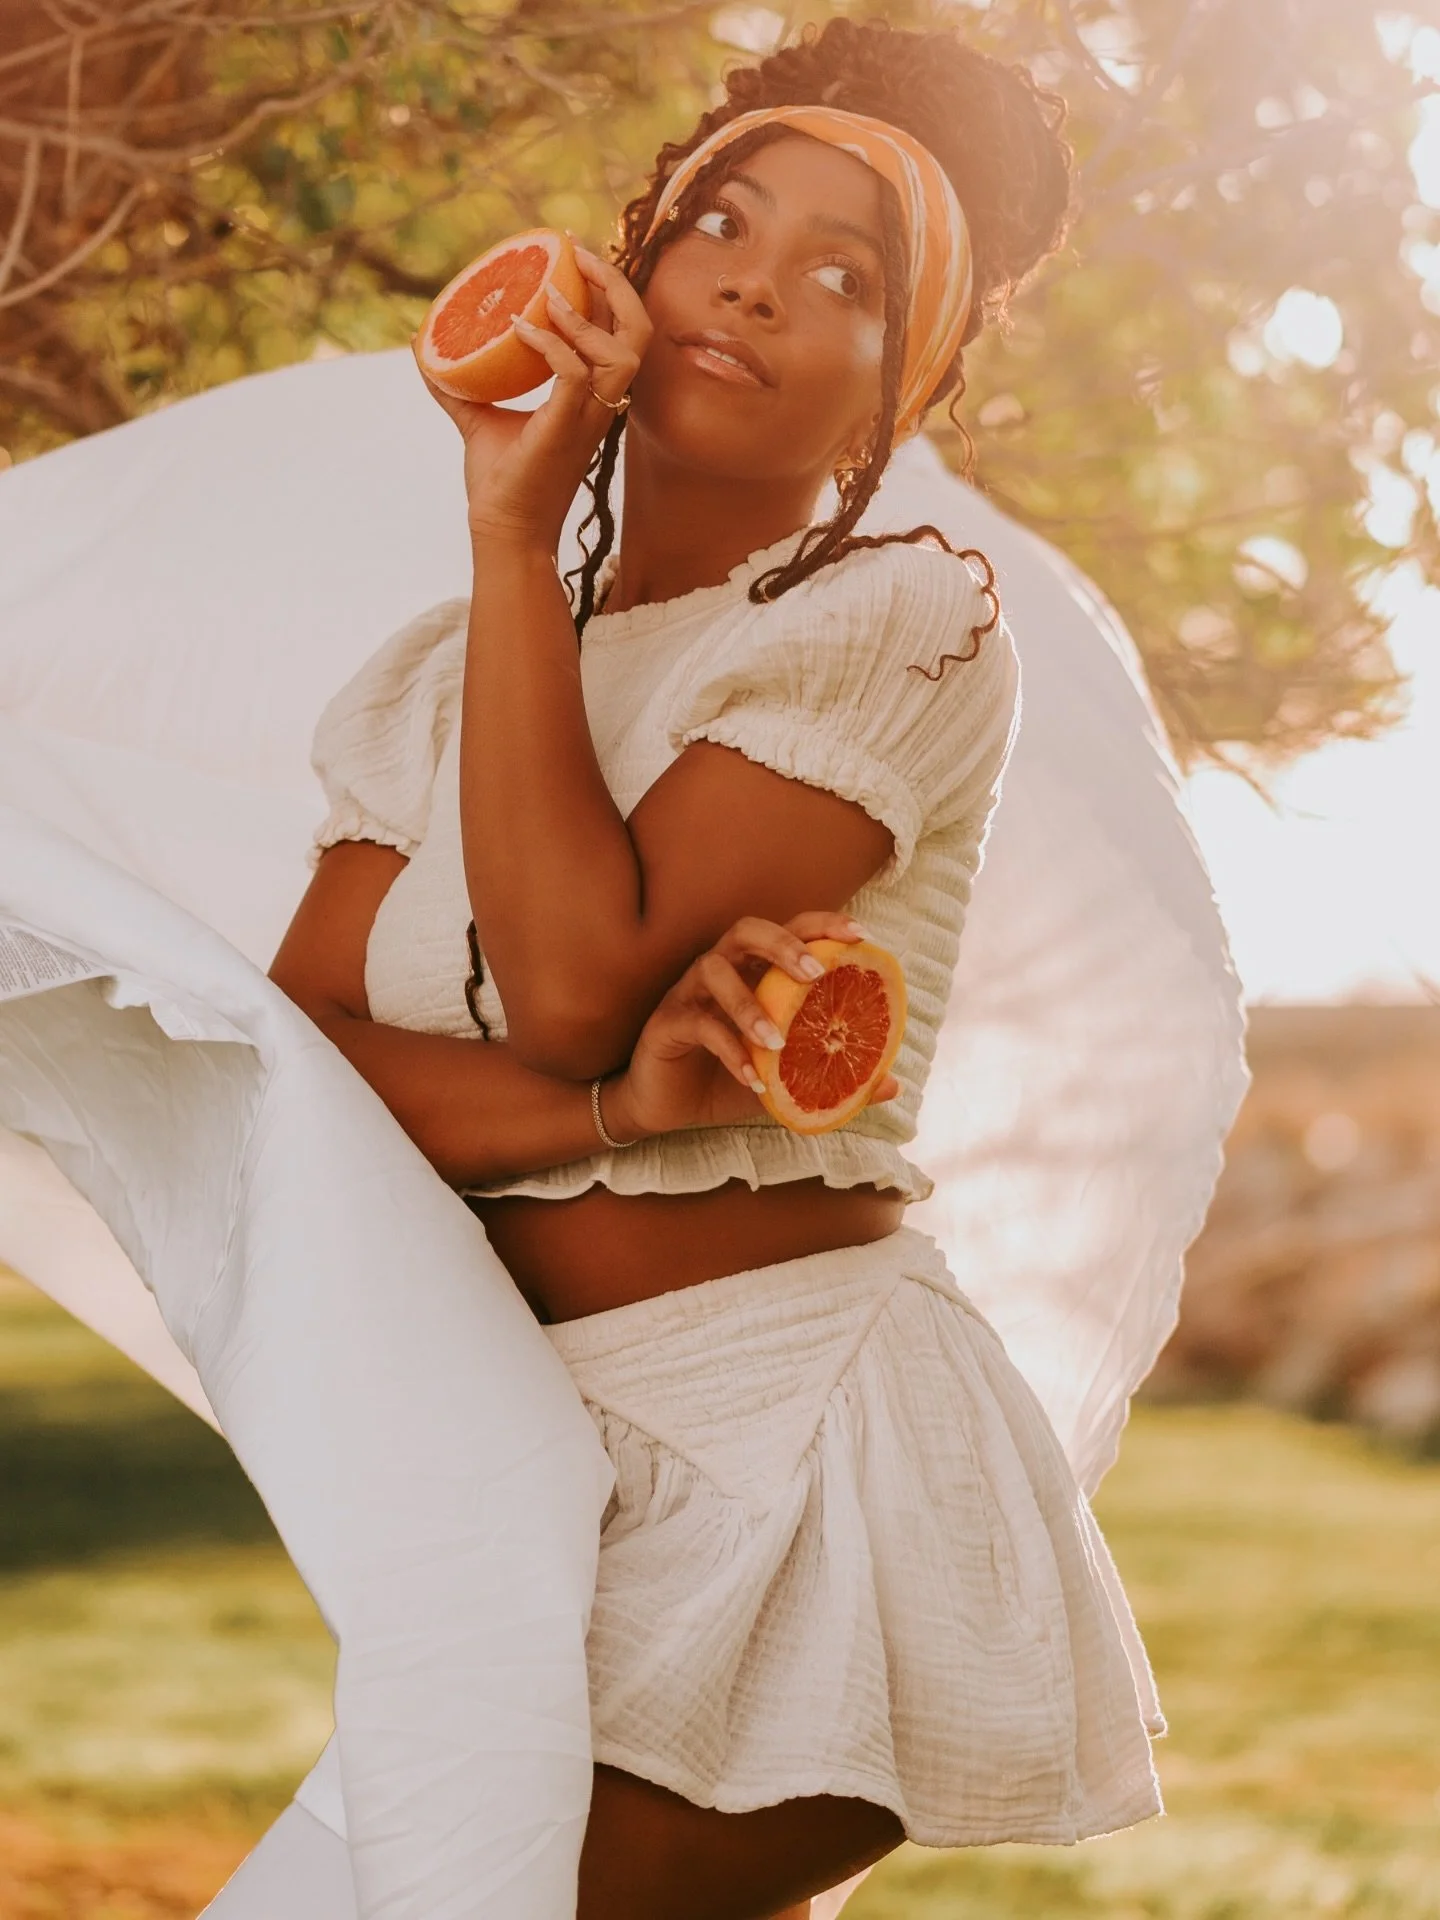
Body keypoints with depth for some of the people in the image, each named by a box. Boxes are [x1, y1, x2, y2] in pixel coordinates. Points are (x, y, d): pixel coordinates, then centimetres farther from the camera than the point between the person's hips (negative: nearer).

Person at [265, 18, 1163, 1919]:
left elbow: (573, 979, -20)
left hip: (785, 1434, -6)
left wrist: (515, 524, -16)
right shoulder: (446, 673, 9)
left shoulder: (908, 625, -9)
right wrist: (612, 1107, -23)